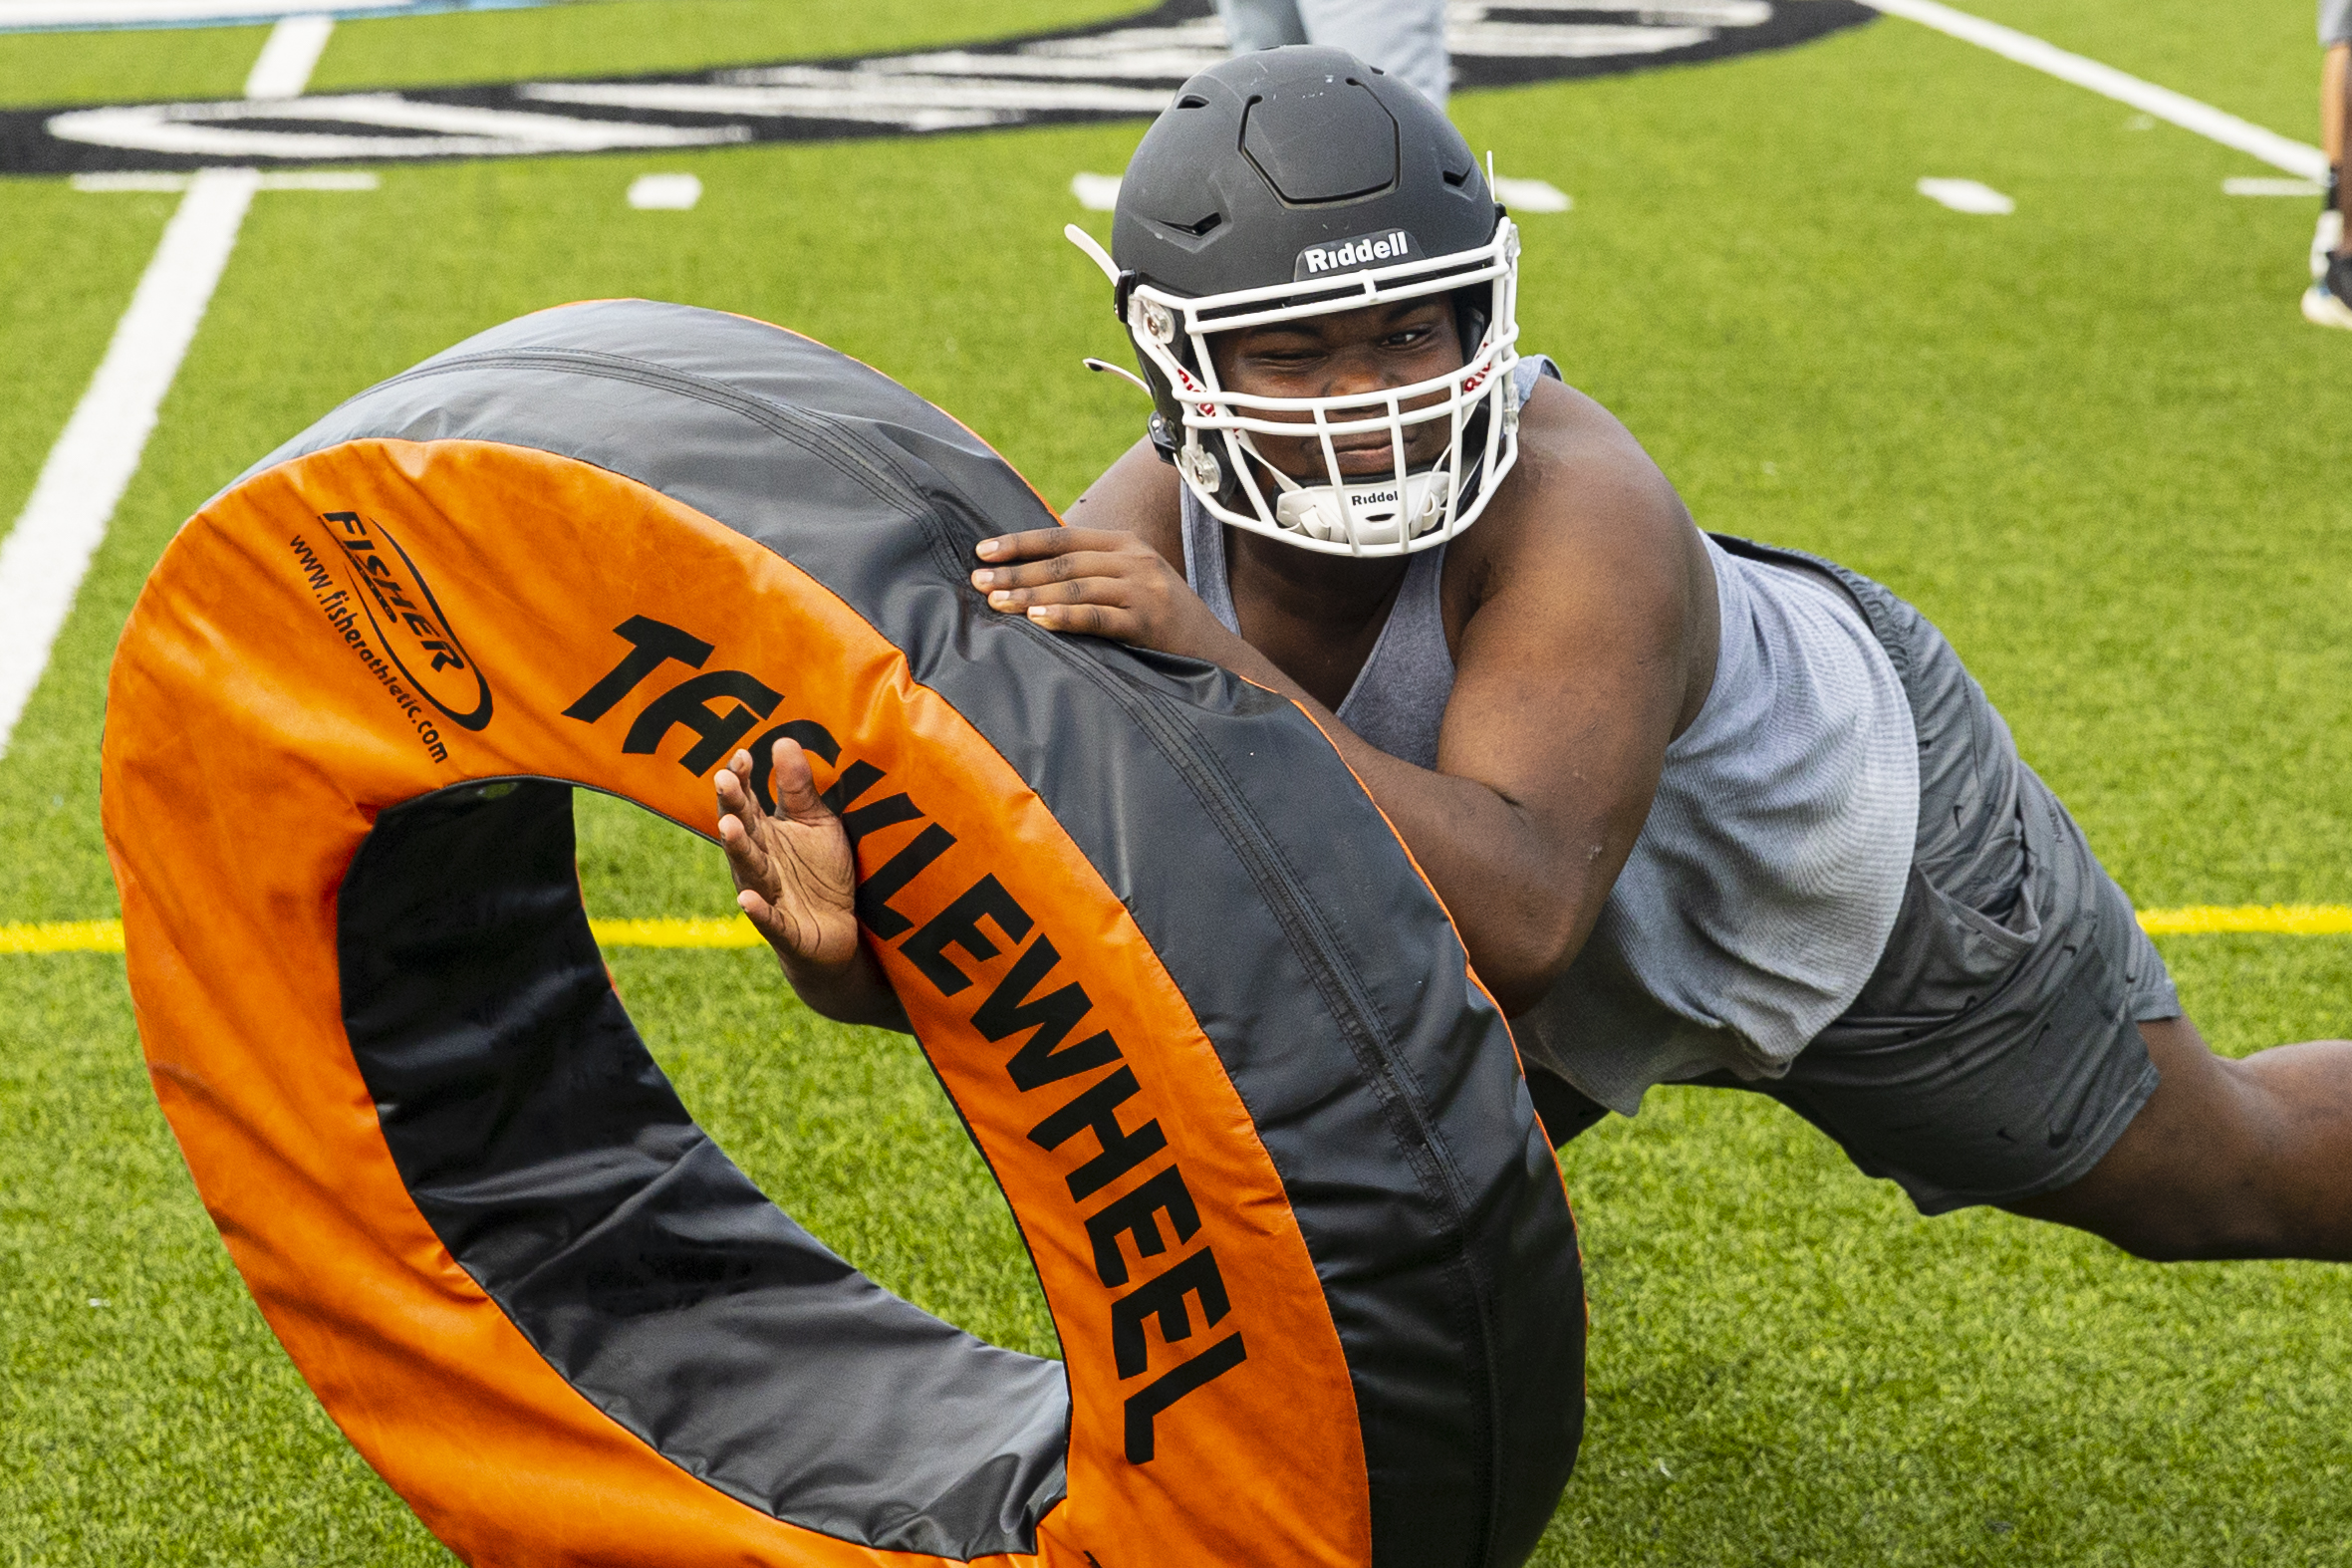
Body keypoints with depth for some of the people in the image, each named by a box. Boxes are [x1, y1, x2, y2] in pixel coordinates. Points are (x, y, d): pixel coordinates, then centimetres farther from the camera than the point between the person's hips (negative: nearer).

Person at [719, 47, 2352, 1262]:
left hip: (1846, 851, -4)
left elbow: (1519, 923, -55)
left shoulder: (1581, 520, -44)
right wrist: (852, 948, -56)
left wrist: (1218, 674, -64)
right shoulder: (1144, 546, -28)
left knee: (2214, 1181, 15)